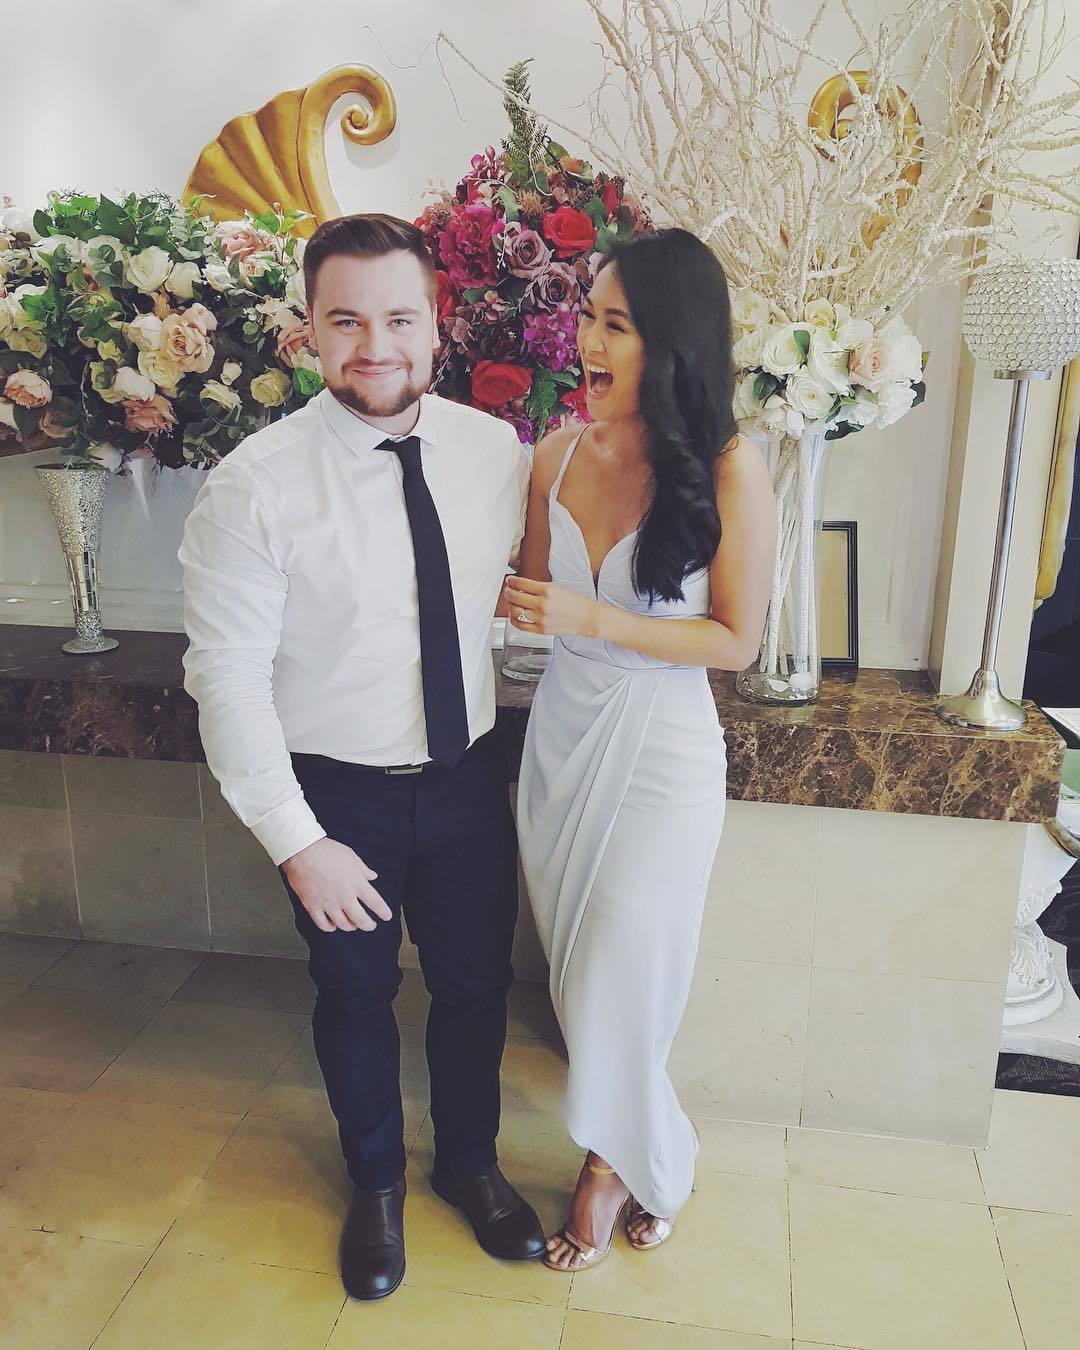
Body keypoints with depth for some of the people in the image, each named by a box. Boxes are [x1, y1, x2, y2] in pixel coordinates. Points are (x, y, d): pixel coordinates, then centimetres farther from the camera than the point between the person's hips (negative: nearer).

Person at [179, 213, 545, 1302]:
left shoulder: (494, 450, -5)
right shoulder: (254, 486, -18)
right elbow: (227, 677, -16)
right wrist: (297, 843, -16)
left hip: (468, 778, 3)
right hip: (336, 794, -3)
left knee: (476, 984, 19)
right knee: (355, 996, 19)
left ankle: (470, 1163, 50)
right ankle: (376, 1184, 49)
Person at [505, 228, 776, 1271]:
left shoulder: (729, 471, -15)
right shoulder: (559, 452, -1)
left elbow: (736, 641, -12)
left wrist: (596, 620, -20)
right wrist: (515, 598, -10)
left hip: (661, 753, -5)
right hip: (562, 736, 5)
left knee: (618, 982, 3)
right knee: (578, 970, 15)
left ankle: (612, 1165, 34)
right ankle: (646, 1160, 41)